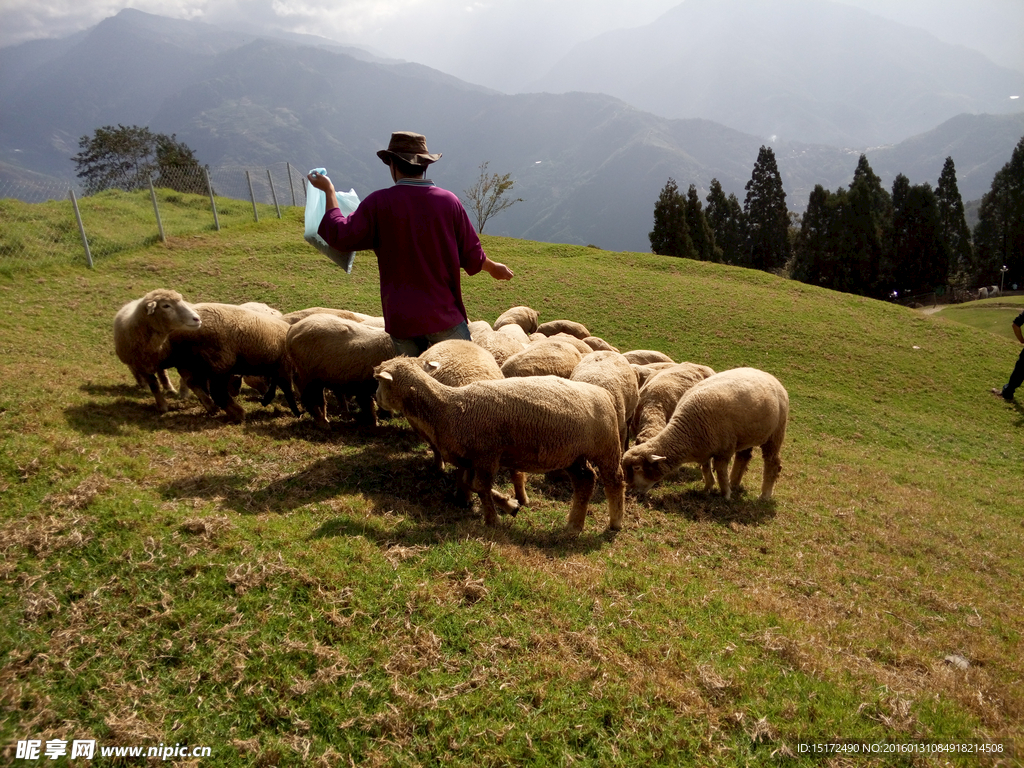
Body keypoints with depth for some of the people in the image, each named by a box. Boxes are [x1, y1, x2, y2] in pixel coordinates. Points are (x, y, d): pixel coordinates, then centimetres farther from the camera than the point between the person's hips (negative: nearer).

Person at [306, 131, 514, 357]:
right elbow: (473, 257, 2)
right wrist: (494, 268, 24)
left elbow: (342, 237, -4)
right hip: (445, 315, 0)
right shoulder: (449, 201, -1)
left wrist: (329, 191, 7)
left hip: (401, 319, 0)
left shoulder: (379, 202, -7)